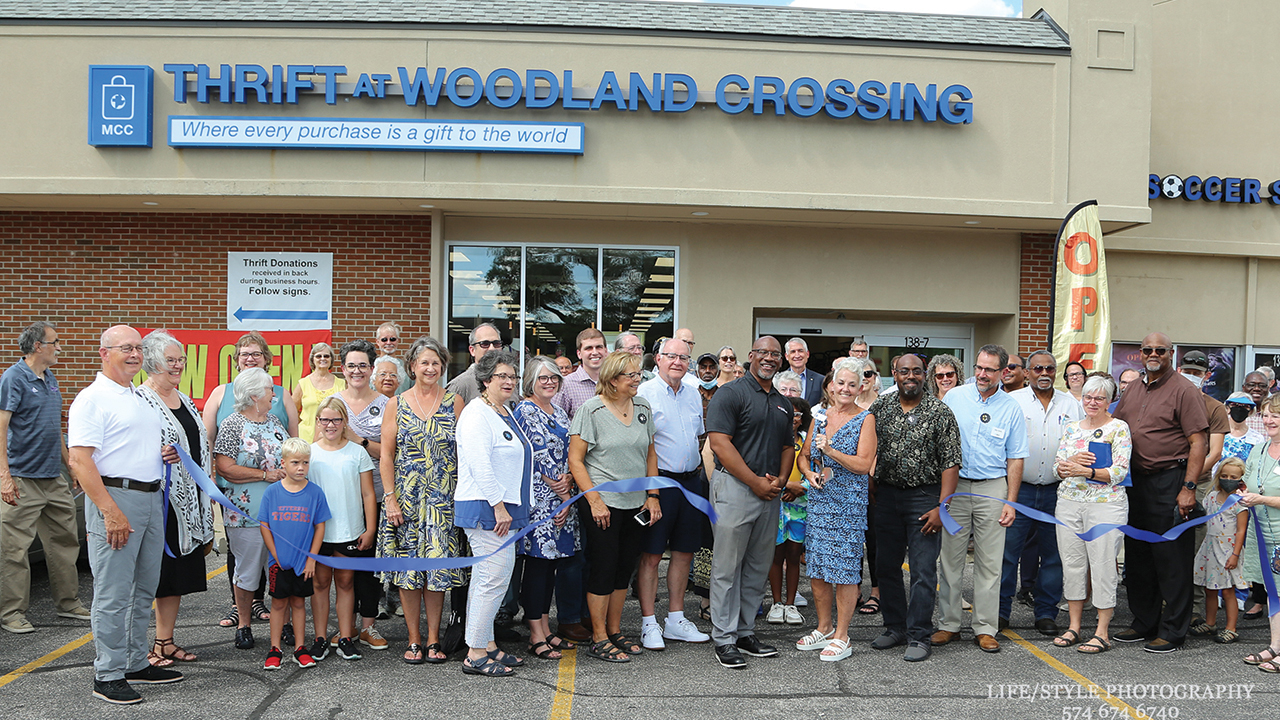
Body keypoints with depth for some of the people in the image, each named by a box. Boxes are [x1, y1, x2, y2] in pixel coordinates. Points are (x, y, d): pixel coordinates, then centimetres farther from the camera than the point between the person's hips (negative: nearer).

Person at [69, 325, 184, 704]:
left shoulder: (141, 397, 18)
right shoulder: (92, 399, -9)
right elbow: (80, 460, -17)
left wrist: (167, 454, 8)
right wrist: (110, 512, -23)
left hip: (152, 499, 8)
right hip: (115, 498, -8)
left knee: (143, 589, 14)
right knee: (113, 594, -4)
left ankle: (136, 663, 24)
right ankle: (108, 675, 5)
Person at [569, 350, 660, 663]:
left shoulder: (642, 407, 8)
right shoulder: (591, 410, -9)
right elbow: (575, 461, -10)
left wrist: (652, 496, 8)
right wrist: (595, 501, -15)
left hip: (636, 505, 6)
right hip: (602, 504, -6)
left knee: (625, 568, 12)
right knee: (604, 567, -1)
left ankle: (615, 632, 25)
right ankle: (599, 640, 9)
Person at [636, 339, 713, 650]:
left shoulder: (693, 394, 12)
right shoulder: (644, 393, -8)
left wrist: (699, 462, 13)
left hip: (691, 481, 7)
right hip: (659, 481, -6)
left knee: (684, 551, 11)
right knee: (651, 554, -2)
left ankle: (676, 619, 22)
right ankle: (649, 624, 6)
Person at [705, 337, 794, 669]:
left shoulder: (784, 404, 17)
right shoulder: (730, 393, -6)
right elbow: (719, 443, -14)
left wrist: (780, 479, 0)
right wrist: (756, 482, -15)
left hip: (770, 492, 7)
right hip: (735, 488, -7)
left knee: (758, 567, 11)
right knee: (728, 565, -1)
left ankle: (746, 632, 22)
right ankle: (724, 638, 5)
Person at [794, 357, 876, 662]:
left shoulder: (865, 419, -4)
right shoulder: (820, 416, 11)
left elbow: (864, 464, -12)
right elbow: (804, 455, 16)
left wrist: (830, 451, -21)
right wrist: (810, 473, -4)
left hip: (848, 502, -5)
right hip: (818, 499, 5)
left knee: (844, 568, -4)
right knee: (816, 566, 9)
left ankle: (841, 637, 6)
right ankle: (824, 629, 24)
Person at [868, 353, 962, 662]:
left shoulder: (940, 411, -5)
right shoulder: (879, 407, 4)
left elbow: (951, 463, -7)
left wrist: (941, 507, -13)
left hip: (925, 496, -4)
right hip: (887, 494, 4)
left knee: (923, 570, -4)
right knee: (887, 565, 10)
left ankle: (919, 636, 4)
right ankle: (895, 627, 24)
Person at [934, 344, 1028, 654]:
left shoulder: (1011, 408, 3)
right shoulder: (954, 397, 2)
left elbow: (1015, 458, 6)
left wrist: (1010, 502, -1)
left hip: (992, 489, 0)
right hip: (954, 486, 0)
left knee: (989, 562, 3)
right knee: (951, 558, 4)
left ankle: (985, 628, 11)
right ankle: (949, 624, 13)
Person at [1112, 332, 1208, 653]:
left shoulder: (1183, 390, -8)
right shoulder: (1134, 389, 13)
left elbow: (1198, 442, -13)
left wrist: (1188, 488, -19)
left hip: (1170, 482, -7)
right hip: (1136, 480, 7)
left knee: (1172, 558, -2)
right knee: (1137, 556, 13)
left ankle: (1172, 632, 7)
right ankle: (1144, 623, 26)